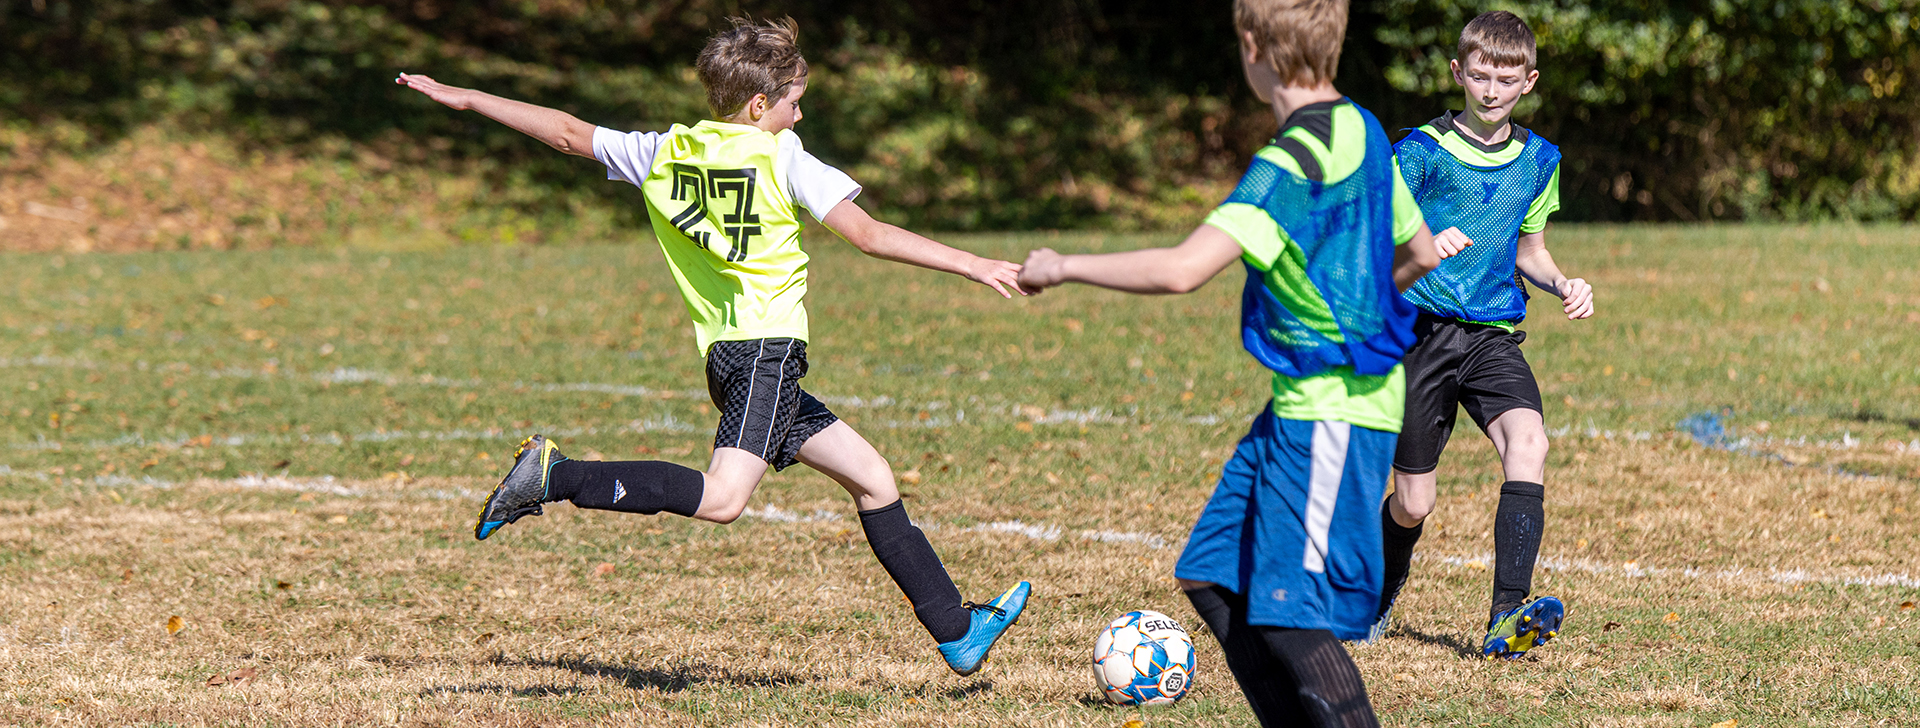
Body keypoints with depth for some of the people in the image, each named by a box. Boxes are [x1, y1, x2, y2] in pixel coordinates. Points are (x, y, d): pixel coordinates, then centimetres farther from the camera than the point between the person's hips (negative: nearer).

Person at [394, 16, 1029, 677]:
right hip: (767, 345, -9)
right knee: (722, 497, -24)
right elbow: (868, 235, -8)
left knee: (871, 475, 14)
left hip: (725, 352, 9)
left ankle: (957, 631, 16)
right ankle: (555, 478, -24)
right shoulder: (781, 158, -3)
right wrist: (973, 265, -5)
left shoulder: (664, 153, 13)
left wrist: (464, 98, 29)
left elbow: (568, 134, 18)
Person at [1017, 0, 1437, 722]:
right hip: (1298, 409, 9)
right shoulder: (1362, 133, 9)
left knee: (1288, 613, -7)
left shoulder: (1291, 163, -20)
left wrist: (1064, 267, -17)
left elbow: (1184, 269, -29)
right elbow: (1421, 254, 21)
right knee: (1213, 578, 11)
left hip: (1329, 413, -9)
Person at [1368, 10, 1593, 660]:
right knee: (1412, 505, 0)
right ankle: (1377, 597, 35)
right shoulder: (1422, 150, -4)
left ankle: (1506, 618, -33)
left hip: (1494, 335, 3)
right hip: (1421, 330, -3)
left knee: (1528, 442, -26)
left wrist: (1562, 284, 2)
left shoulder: (1538, 160, 11)